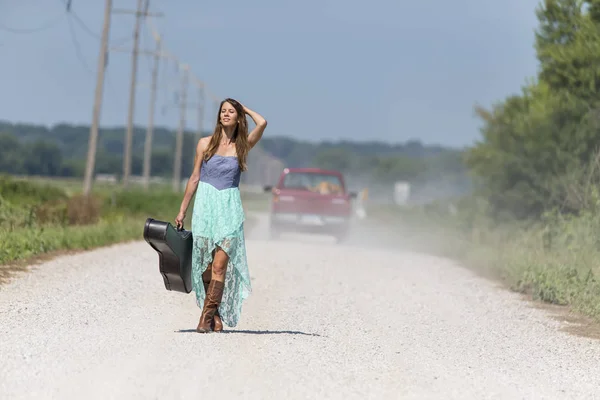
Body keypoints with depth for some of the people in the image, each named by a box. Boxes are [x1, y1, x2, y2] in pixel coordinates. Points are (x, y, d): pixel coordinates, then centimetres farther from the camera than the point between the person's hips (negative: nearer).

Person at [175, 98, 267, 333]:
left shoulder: (242, 146, 6)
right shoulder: (206, 143, 7)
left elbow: (262, 123, -10)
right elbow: (195, 178, 10)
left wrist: (245, 109, 8)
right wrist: (182, 210, 9)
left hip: (229, 208, -1)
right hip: (205, 205, 1)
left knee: (220, 265, -11)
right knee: (206, 265, 0)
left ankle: (207, 318, -9)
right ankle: (216, 318, 10)